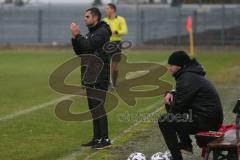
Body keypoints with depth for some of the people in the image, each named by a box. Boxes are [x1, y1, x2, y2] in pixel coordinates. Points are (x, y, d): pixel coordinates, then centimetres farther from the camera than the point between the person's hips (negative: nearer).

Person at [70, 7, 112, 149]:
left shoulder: (102, 32, -10)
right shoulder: (90, 33, 18)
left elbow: (88, 46, -22)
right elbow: (79, 51, 16)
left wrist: (78, 35, -11)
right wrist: (75, 37, 3)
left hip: (99, 78, -9)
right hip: (89, 77, 9)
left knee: (98, 107, -11)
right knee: (93, 108, 11)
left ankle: (105, 139, -11)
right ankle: (97, 138, 15)